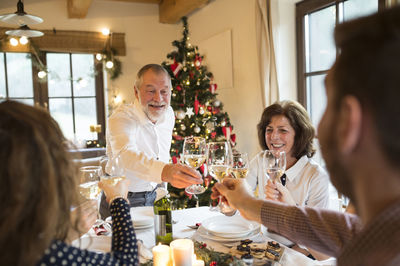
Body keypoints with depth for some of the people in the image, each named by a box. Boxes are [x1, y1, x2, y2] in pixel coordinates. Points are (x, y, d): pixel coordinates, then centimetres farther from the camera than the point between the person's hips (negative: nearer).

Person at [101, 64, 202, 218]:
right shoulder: (121, 117, -23)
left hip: (152, 196, 5)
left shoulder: (168, 114, -1)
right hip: (122, 200, -4)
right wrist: (165, 171, -59)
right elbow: (127, 155, -43)